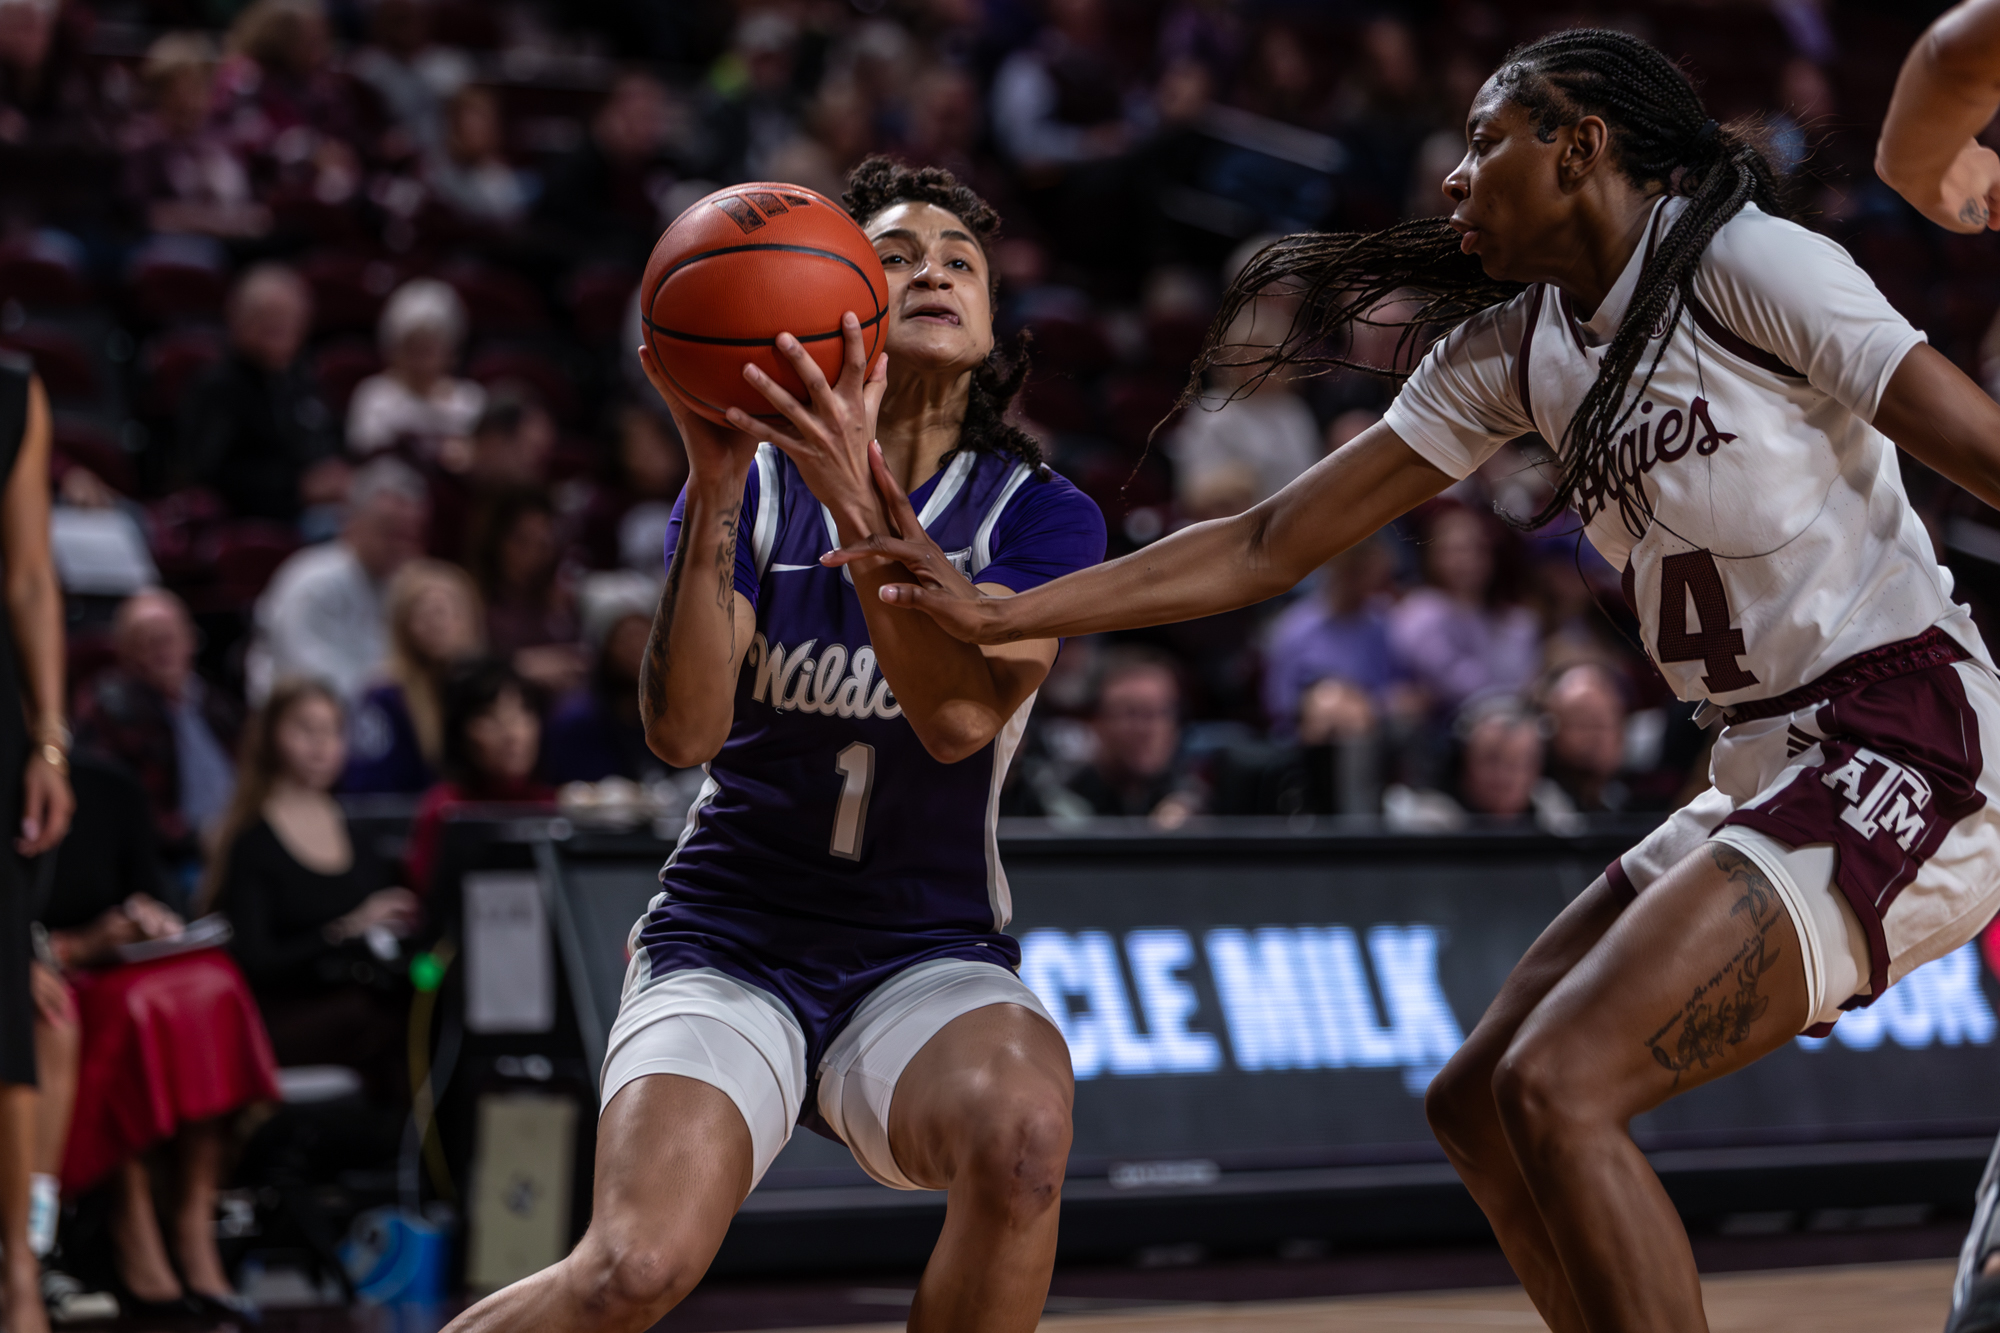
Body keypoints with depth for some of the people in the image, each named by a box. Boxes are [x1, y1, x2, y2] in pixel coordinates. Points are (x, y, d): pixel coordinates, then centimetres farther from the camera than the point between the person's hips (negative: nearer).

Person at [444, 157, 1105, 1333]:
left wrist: (860, 498, -32)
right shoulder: (755, 487, 1)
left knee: (1022, 1128, -37)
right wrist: (715, 488, -27)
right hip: (728, 947, 0)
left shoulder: (1040, 515, 0)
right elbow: (685, 731, -15)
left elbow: (961, 716, -20)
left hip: (928, 958, 0)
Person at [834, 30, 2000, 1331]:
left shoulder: (1746, 265, -10)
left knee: (1557, 1085, -21)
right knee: (1477, 1105, 9)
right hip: (1774, 770, 9)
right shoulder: (1513, 349, 13)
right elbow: (1269, 549, 13)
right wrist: (994, 614, 6)